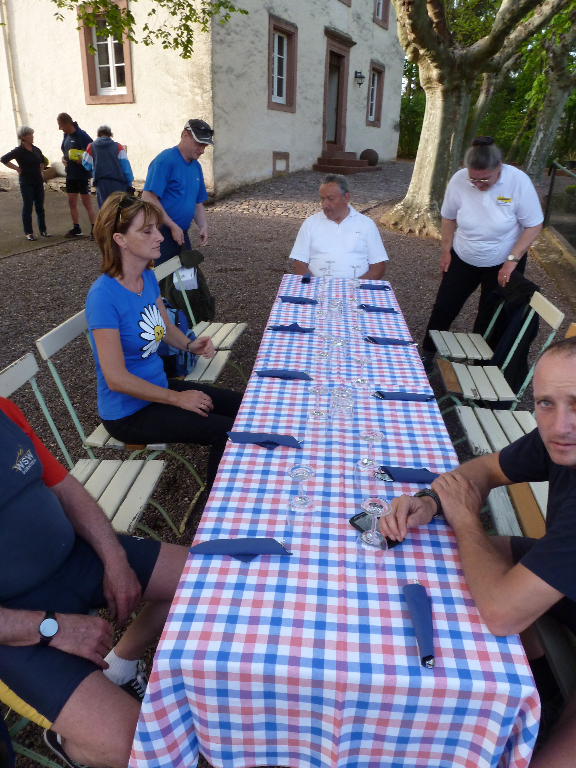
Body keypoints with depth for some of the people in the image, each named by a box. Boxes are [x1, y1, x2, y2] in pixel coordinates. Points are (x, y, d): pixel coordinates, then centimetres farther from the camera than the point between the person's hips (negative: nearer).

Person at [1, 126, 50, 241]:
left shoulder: (36, 149, 8)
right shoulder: (19, 151, -10)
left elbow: (42, 159, 29)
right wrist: (17, 168, -10)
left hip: (38, 182, 6)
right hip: (26, 183, -6)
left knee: (40, 207, 9)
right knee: (27, 208, -1)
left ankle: (43, 230, 16)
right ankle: (28, 232, 4)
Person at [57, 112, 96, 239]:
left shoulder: (81, 135, -14)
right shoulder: (66, 135, 10)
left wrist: (83, 160, -26)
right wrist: (63, 158, 3)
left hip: (82, 175, -8)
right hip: (70, 175, 8)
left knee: (87, 202, -5)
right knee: (71, 202, 11)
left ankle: (94, 229, 1)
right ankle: (76, 229, 20)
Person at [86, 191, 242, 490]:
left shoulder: (148, 277, -1)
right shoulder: (103, 295, -26)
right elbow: (116, 378, -26)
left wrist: (190, 344, -6)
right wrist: (178, 399, -18)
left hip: (158, 386, 9)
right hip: (128, 412, -8)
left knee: (240, 406, 10)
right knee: (228, 433, -13)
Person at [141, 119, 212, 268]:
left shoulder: (196, 166, 13)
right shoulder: (165, 160, -13)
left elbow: (198, 203, 21)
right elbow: (148, 198, -20)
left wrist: (203, 226, 2)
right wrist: (173, 227, -18)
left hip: (181, 235, 8)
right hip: (161, 233, -8)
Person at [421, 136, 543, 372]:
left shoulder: (518, 182, -21)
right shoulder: (458, 180, -16)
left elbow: (533, 225, -14)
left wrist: (512, 261, -19)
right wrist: (446, 251, 2)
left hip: (502, 264, -2)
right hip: (463, 259, 2)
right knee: (443, 307, 3)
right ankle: (427, 353, 23)